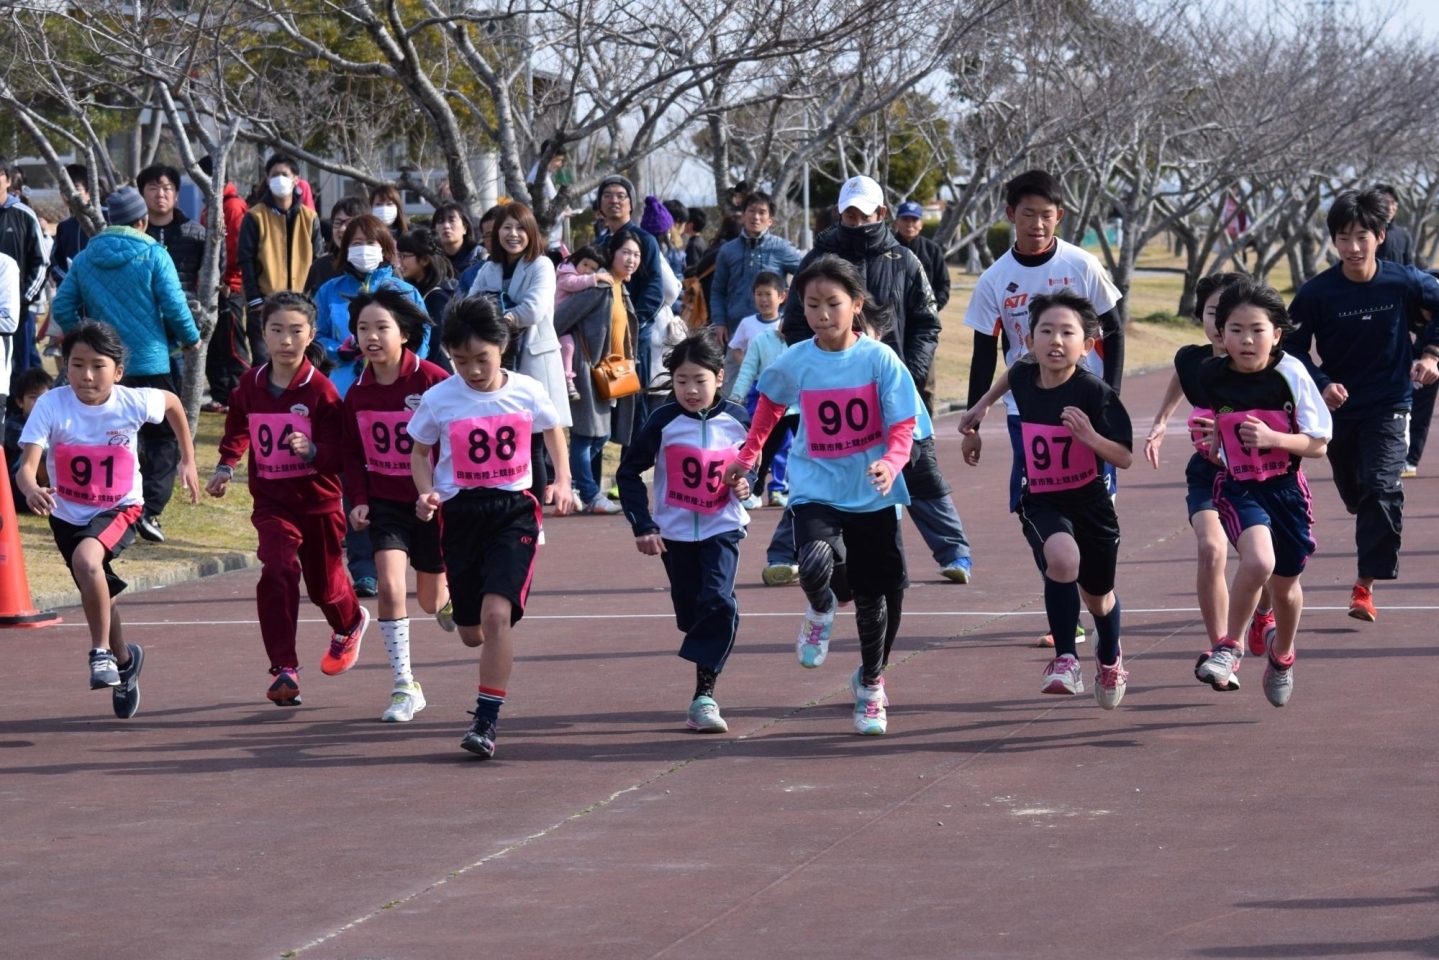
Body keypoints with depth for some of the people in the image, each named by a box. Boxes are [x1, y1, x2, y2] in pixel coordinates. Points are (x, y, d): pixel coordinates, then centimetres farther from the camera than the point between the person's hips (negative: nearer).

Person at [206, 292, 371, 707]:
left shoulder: (320, 390, -16)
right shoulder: (250, 385, -4)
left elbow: (338, 453, -19)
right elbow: (237, 428, 19)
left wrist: (313, 451, -38)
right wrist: (226, 466, 11)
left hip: (318, 500, -1)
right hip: (271, 500, 2)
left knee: (323, 583, 16)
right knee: (277, 573, -21)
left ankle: (350, 624, 53)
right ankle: (284, 669, -19)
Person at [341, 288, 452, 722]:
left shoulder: (433, 381, -16)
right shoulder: (358, 392, -1)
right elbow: (353, 454, 10)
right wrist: (358, 500, -3)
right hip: (385, 503, 2)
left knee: (431, 601, 10)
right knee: (389, 585, -17)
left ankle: (453, 604, 50)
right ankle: (405, 688, -9)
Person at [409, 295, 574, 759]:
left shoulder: (528, 392, -4)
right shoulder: (438, 399, -5)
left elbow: (553, 433, 16)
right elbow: (420, 451, 10)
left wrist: (562, 483, 2)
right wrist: (427, 494, -8)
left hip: (514, 511, -2)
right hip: (460, 514, 2)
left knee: (497, 614, -19)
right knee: (472, 633, 7)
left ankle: (486, 720, -14)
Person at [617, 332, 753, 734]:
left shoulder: (738, 420, -3)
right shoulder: (663, 422, -8)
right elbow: (629, 472, -1)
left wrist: (747, 483, -5)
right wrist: (642, 525, -7)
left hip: (722, 529, -1)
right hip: (675, 532, 1)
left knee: (718, 605, -18)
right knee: (691, 615, 7)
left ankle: (704, 695, -17)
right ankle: (705, 691, 29)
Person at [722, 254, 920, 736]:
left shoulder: (879, 359, -10)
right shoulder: (794, 362, -4)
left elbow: (902, 428, -11)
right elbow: (769, 405, 18)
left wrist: (890, 464, -30)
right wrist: (747, 456, 16)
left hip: (872, 498, 0)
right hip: (817, 492, 0)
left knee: (871, 598, 9)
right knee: (816, 564, -28)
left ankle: (870, 685, 33)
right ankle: (820, 610, 9)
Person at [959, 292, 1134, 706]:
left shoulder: (1094, 392, -21)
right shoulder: (1023, 376, -10)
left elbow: (1125, 458, -19)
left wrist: (1090, 436, -36)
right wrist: (979, 411, 25)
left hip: (1090, 501, -1)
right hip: (1040, 502, 1)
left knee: (1098, 596, 19)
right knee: (1062, 557, -33)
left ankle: (1109, 657, 53)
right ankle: (1065, 660, -22)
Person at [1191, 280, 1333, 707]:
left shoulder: (1291, 375, -13)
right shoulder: (1211, 376, -9)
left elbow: (1318, 444, -8)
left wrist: (1273, 438, -24)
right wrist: (1206, 439, -16)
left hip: (1286, 488, 1)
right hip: (1237, 487, -1)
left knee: (1285, 584, 15)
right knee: (1258, 561, -29)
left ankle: (1282, 653, 46)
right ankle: (1229, 646, -8)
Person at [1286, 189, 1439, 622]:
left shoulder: (1404, 282, -13)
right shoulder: (1317, 293, -14)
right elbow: (1294, 349, -6)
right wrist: (1322, 386, -21)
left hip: (1388, 407, -2)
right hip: (1340, 408, 2)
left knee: (1381, 487, -16)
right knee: (1355, 493, 15)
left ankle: (1365, 586, -16)